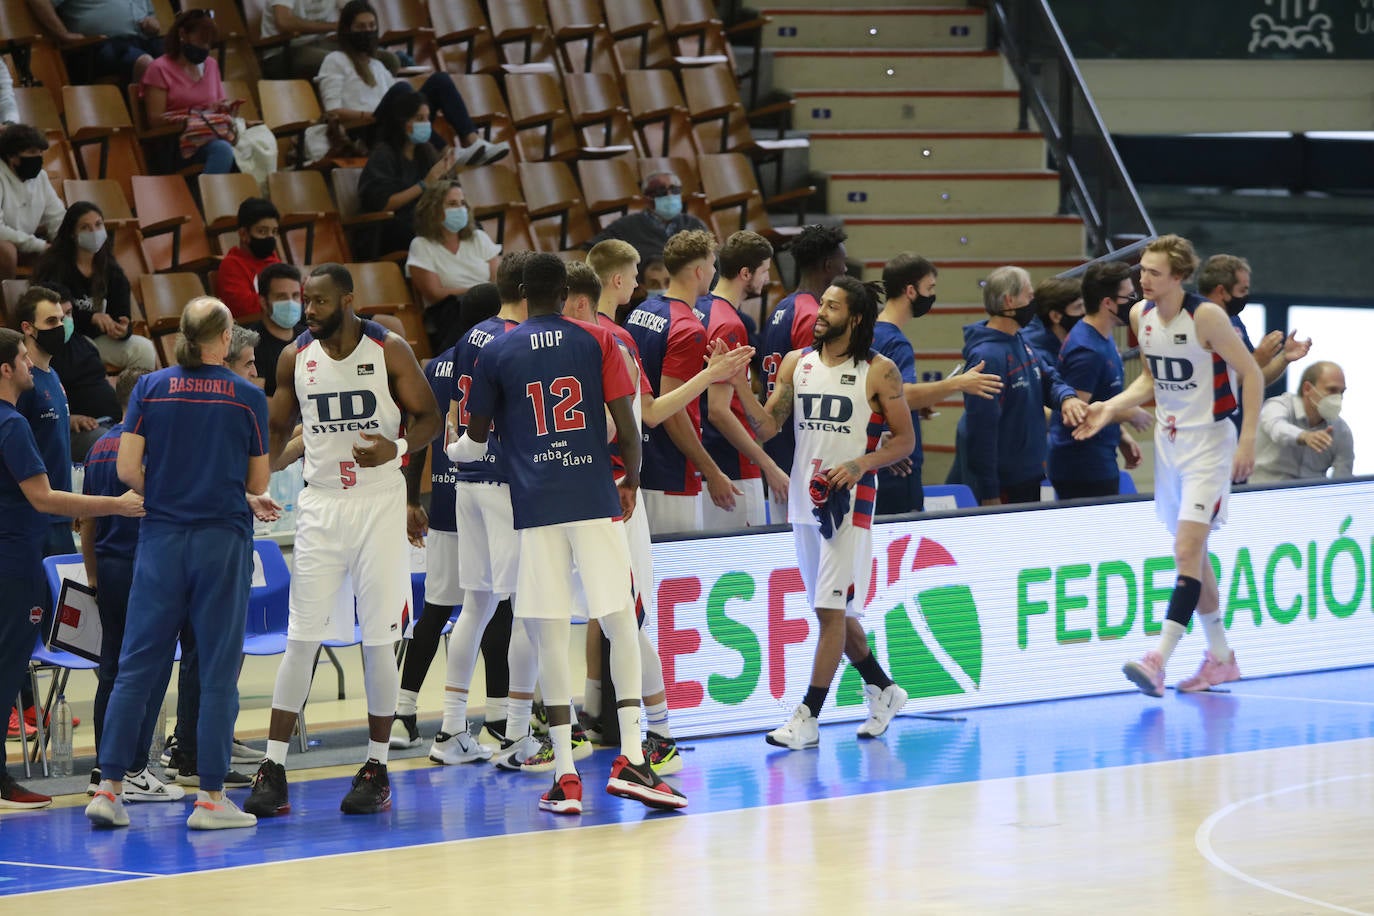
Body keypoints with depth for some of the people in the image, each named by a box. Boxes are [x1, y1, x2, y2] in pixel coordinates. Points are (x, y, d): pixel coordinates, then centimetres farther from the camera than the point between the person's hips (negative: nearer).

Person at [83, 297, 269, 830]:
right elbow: (258, 484, 4)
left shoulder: (150, 390, 1)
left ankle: (109, 787, 1)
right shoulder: (247, 397, -1)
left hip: (161, 540, 2)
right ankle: (210, 797, 1)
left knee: (138, 665, 5)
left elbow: (127, 470, -3)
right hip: (223, 539, -2)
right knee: (218, 670, 2)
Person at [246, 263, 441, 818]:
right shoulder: (295, 359, 4)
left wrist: (397, 447, -20)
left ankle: (377, 769, 10)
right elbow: (279, 430, 15)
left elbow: (429, 418, 0)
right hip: (320, 504, 2)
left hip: (380, 505, -2)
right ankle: (273, 770, -2)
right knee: (301, 638, -2)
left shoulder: (389, 351, -4)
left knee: (379, 639, 0)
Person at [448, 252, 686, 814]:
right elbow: (626, 425, -1)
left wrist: (451, 450, 38)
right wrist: (631, 481, 16)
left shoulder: (498, 352, 7)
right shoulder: (597, 341, 5)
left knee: (550, 637, 1)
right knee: (621, 625, 4)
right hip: (595, 501, -1)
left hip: (535, 508, 1)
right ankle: (630, 758, -7)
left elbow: (477, 437, 15)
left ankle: (565, 773, -1)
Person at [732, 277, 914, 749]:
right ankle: (883, 691, 31)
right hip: (804, 499, 6)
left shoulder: (879, 372, -4)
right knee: (835, 610, 13)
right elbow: (768, 426, 3)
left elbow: (904, 440, -1)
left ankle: (808, 719, -8)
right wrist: (740, 386, -13)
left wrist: (859, 464, -17)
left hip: (849, 502, -6)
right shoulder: (797, 364, 9)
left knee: (832, 608, -9)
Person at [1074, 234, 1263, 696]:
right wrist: (1110, 408, 2)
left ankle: (1159, 658, -25)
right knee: (1190, 551, 12)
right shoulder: (1140, 314, 2)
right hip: (1169, 440, 8)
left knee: (1188, 547, -16)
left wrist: (1247, 441, -18)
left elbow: (1251, 373, -13)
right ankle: (1221, 657, 24)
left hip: (1208, 443, -8)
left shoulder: (1206, 316, -18)